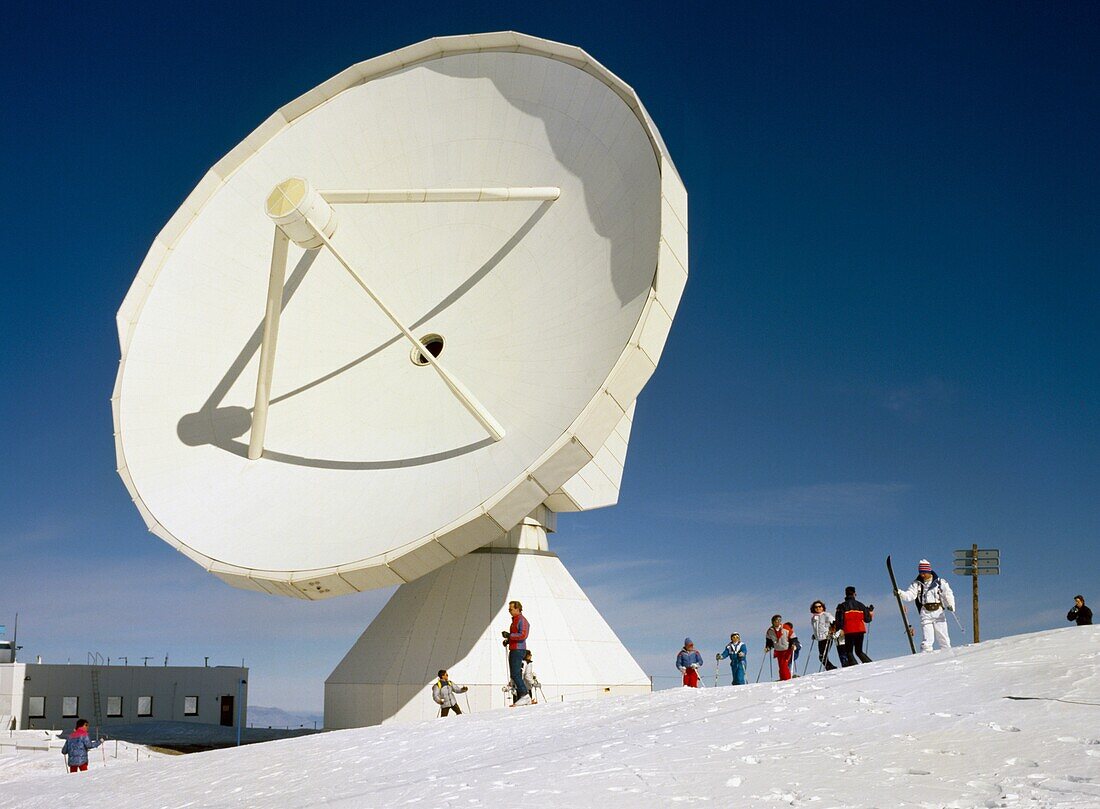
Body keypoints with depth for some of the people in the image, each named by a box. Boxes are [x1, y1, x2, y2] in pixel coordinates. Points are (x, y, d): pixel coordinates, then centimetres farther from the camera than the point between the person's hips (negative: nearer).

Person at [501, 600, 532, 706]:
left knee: (515, 674, -16)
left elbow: (523, 635, -22)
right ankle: (520, 697, 9)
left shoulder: (522, 620, -11)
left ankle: (525, 695, -18)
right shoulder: (515, 620, 21)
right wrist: (508, 640, 15)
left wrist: (509, 635, -20)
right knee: (516, 675, 8)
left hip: (518, 650, -11)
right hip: (513, 650, 11)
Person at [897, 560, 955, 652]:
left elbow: (948, 594, 1)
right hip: (925, 613, 0)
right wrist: (900, 593, -25)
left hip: (939, 612, 0)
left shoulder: (940, 582, 4)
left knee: (943, 638, 3)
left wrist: (950, 605, -17)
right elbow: (909, 595, -5)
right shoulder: (917, 584, 6)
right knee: (927, 639, -9)